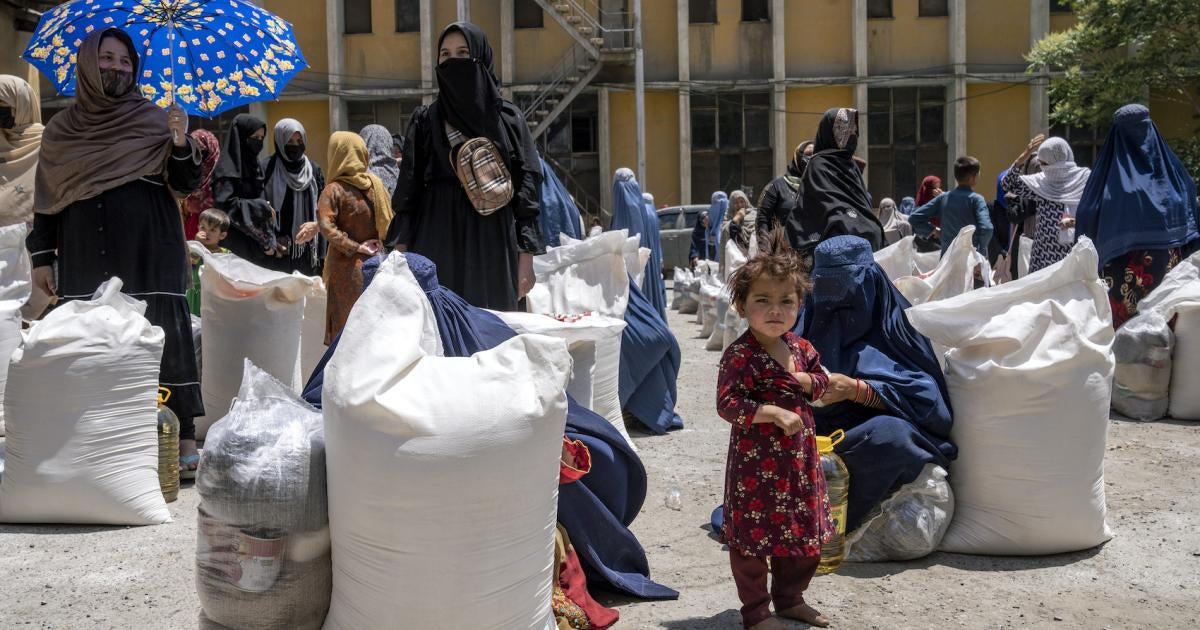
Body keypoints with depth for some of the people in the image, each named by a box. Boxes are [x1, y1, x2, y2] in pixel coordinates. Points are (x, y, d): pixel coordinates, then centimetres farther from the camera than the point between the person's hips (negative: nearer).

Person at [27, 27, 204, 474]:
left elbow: (186, 185, 0)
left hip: (148, 257, -2)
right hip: (86, 259, 2)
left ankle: (184, 439, -4)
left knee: (163, 338, -6)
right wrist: (42, 255, 8)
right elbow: (46, 198, 14)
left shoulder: (154, 121, 6)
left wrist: (181, 144, -18)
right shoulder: (60, 130, 12)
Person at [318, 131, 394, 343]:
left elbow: (327, 226, -23)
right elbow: (387, 220, 8)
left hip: (347, 267, -4)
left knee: (345, 323, 5)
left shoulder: (334, 190, -12)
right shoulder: (376, 183, 1)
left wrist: (354, 247, -16)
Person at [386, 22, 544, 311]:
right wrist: (401, 255, -2)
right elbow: (409, 189, 7)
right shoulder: (425, 121, 10)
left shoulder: (509, 118, 7)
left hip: (492, 242, -1)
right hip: (436, 242, 1)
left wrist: (526, 257, -5)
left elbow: (526, 188, 2)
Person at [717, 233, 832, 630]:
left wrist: (807, 382, -5)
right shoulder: (740, 355, -18)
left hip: (799, 456, 7)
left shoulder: (799, 347, 5)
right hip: (756, 460, -7)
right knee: (753, 535, 4)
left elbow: (820, 381, 18)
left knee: (805, 530, 18)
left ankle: (789, 597, 37)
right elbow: (728, 403, -23)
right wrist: (774, 412, -28)